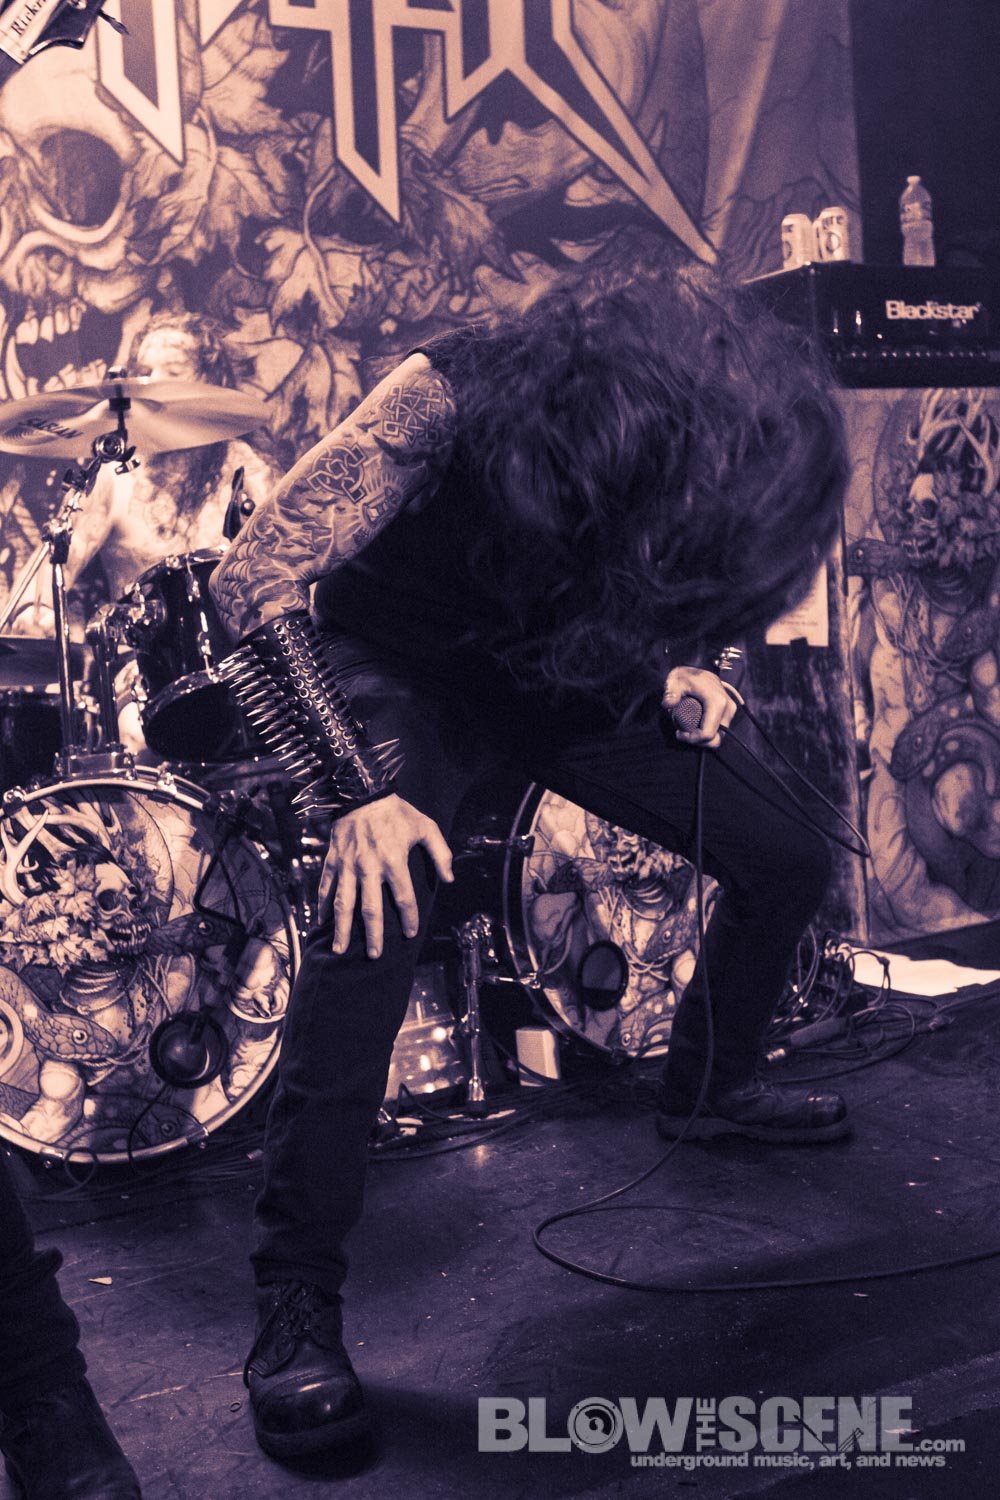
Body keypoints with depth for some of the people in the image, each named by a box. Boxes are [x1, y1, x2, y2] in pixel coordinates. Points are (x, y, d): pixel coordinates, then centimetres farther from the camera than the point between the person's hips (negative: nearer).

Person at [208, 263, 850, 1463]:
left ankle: (708, 1090, 30)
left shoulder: (704, 438, -16)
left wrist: (672, 669, -14)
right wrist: (358, 791, -36)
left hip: (560, 665, 6)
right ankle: (295, 1302, -22)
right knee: (378, 906, -33)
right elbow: (256, 578, -31)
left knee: (787, 864, 2)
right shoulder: (454, 395, -33)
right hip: (402, 665, -5)